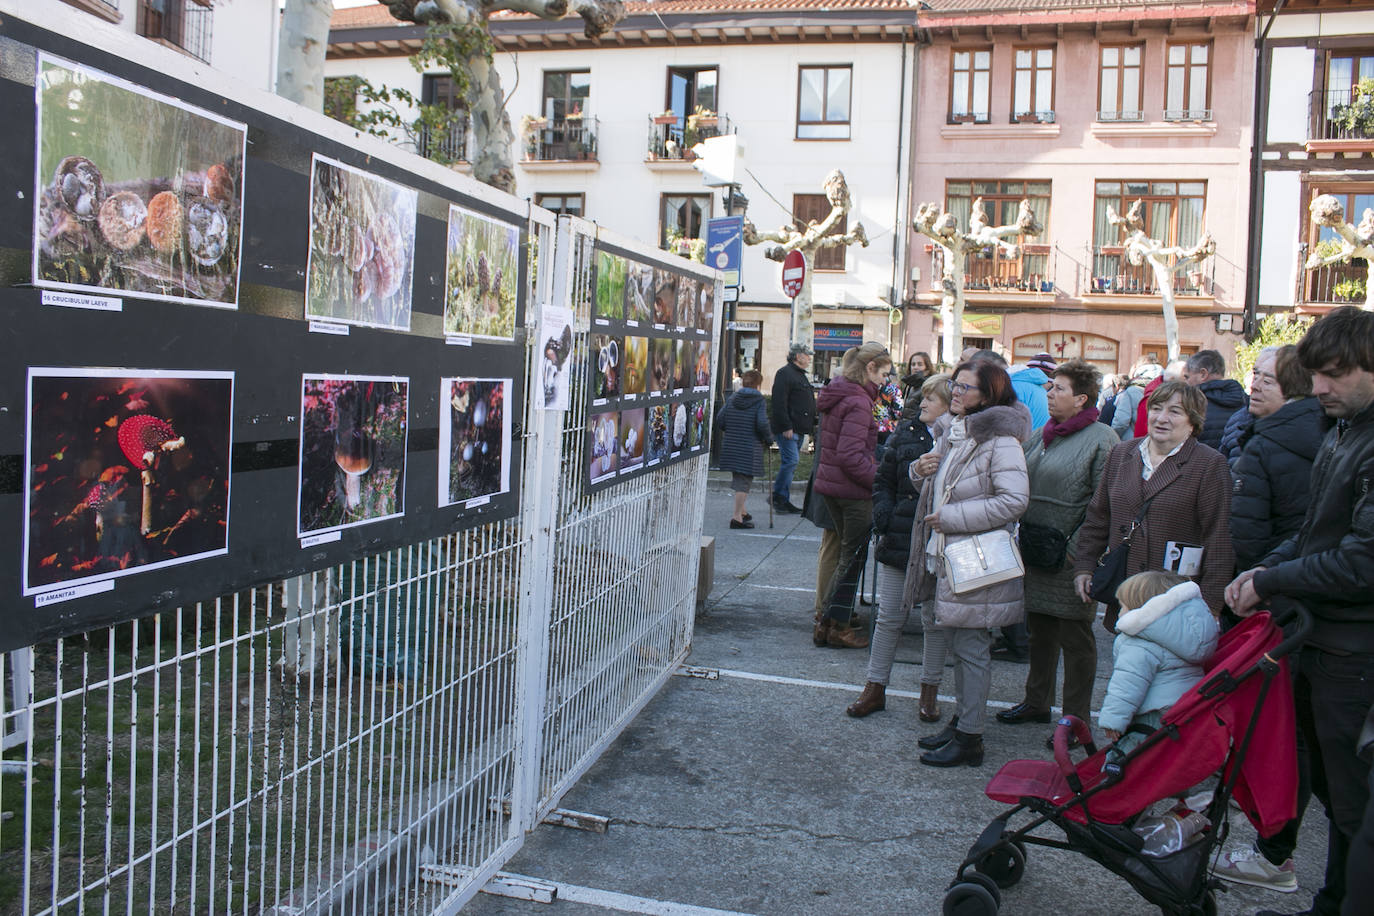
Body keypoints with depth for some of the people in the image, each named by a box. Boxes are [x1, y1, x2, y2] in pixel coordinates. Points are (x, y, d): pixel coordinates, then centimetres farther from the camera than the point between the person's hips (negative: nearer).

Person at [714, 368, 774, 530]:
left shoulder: (732, 398, 5)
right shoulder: (758, 400, -7)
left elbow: (720, 419, 3)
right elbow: (762, 424, -15)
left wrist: (725, 433, 21)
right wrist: (768, 438, 2)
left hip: (731, 446, 5)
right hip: (750, 447, -5)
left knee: (738, 478, 18)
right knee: (744, 480, -2)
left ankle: (742, 512, 30)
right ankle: (737, 517, -6)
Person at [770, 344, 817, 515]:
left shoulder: (801, 375, 22)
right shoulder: (785, 373, -10)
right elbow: (779, 403, -18)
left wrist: (811, 424, 20)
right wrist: (786, 427, -22)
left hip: (799, 429, 10)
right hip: (787, 429, -10)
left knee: (790, 462, 9)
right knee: (791, 460, -14)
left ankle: (783, 500, 12)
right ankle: (777, 496, -4)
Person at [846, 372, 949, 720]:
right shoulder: (906, 433, 3)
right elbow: (883, 479, 9)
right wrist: (884, 516, -3)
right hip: (899, 540, 3)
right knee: (889, 617, 9)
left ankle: (929, 690, 27)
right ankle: (875, 688, 20)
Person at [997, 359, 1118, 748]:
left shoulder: (1102, 440, -12)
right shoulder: (1042, 434, 11)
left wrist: (1075, 552, -19)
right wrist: (1023, 536, 8)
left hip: (1070, 559, -7)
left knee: (1075, 637, 4)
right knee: (1039, 631, 18)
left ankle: (1077, 719, 15)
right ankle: (1037, 701, 33)